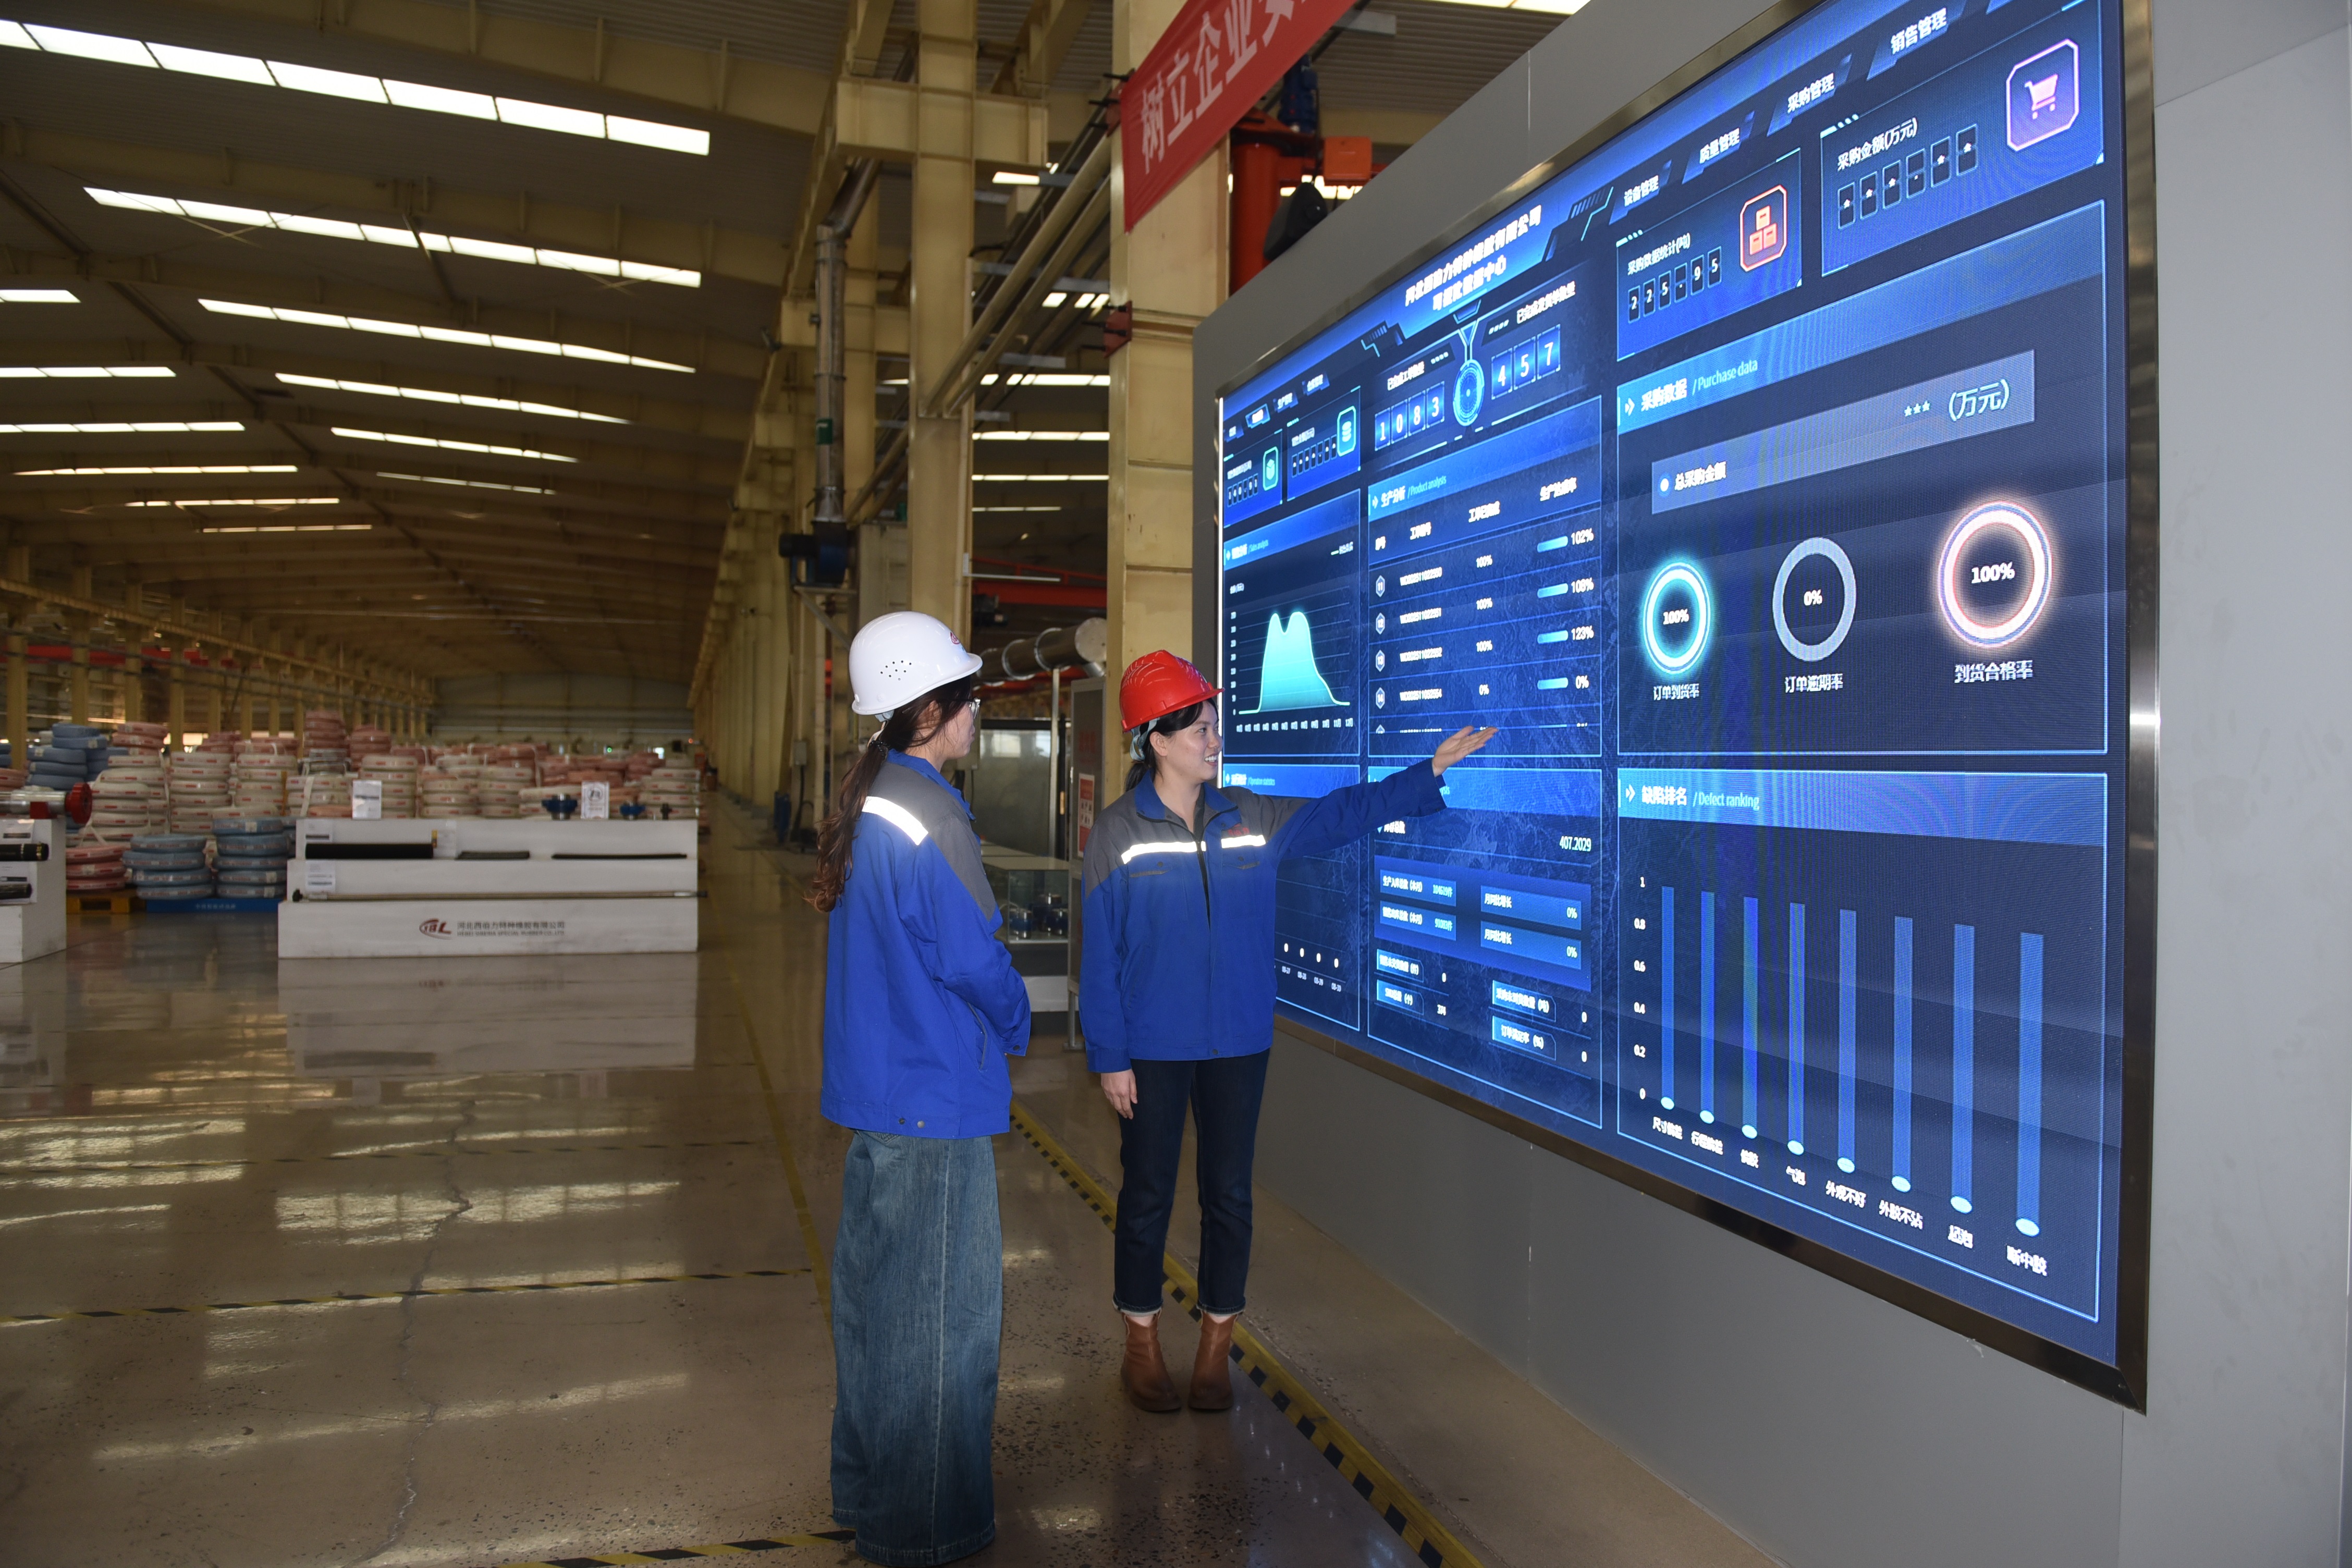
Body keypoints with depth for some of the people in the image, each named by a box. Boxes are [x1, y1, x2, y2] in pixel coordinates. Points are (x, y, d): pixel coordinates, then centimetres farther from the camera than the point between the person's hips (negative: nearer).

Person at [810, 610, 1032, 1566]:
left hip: (874, 1083, 10)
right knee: (942, 1309, 3)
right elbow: (972, 955, -19)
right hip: (935, 1094, -10)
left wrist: (987, 1024, 13)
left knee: (875, 1290, 19)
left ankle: (866, 1488, 35)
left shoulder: (864, 805, 9)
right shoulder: (928, 817, -21)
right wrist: (1015, 1024, 1)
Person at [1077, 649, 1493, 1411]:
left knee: (1229, 1195, 10)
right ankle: (1143, 1346, 26)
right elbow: (1100, 956, -8)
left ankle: (1216, 1349, 26)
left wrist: (1434, 769, 5)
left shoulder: (1252, 819, 3)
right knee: (1146, 1196, 8)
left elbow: (1344, 811, 10)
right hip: (1151, 1049, -3)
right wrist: (1108, 1056, -9)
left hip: (1238, 1045, 4)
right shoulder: (1118, 834, -8)